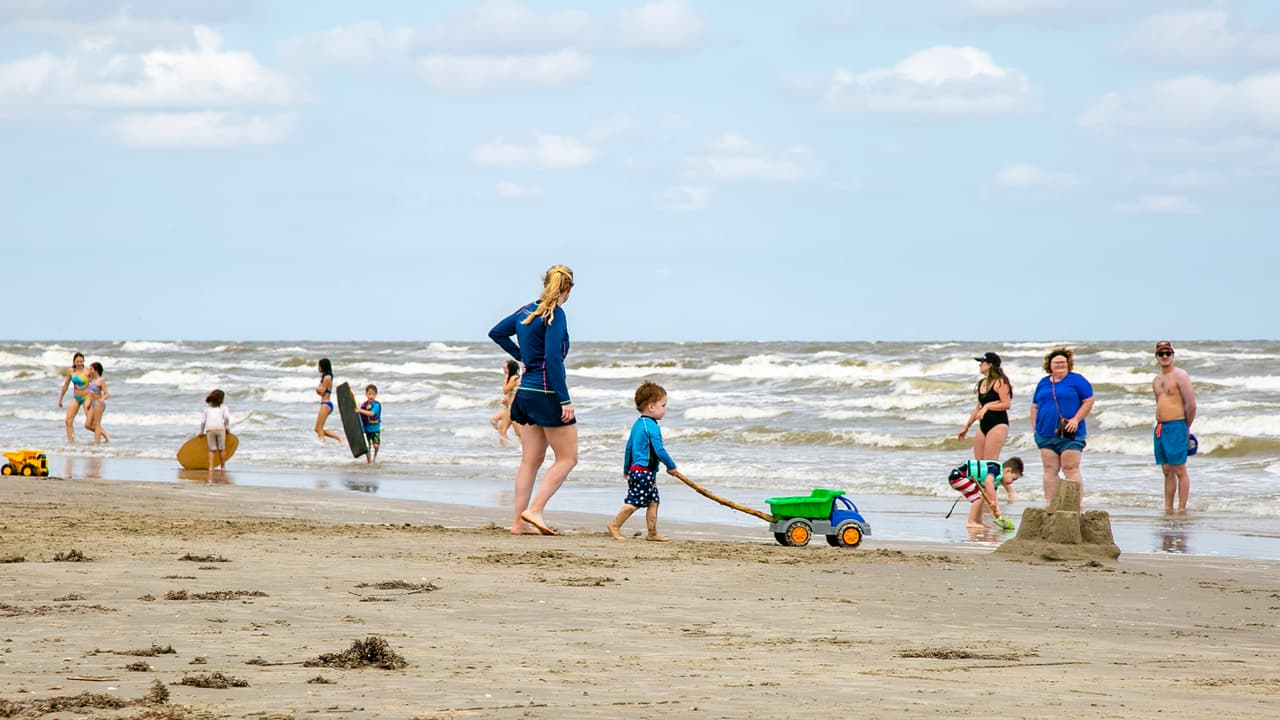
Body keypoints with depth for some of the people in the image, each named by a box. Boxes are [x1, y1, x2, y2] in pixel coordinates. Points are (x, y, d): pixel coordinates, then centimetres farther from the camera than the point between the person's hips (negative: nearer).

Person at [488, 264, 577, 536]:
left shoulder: (526, 311, 10)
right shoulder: (555, 314, -15)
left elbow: (496, 333, 23)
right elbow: (553, 358, -22)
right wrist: (565, 400, -21)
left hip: (526, 392, 8)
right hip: (548, 394, -8)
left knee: (531, 460, 11)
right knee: (567, 458, 0)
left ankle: (518, 522, 9)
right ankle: (534, 510, -10)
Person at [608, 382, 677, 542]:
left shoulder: (637, 424, 14)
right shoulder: (652, 426, -15)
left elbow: (629, 447, 20)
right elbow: (659, 450, -18)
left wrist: (626, 469, 28)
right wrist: (671, 466, -5)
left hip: (635, 469, 10)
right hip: (645, 471, -10)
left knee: (653, 501, 11)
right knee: (633, 502, -6)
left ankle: (652, 533, 12)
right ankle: (615, 526, -2)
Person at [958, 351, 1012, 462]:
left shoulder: (999, 382, -9)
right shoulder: (981, 383, 16)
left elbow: (1006, 404, -16)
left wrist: (987, 407, -20)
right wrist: (966, 427, 26)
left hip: (998, 425, -9)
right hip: (983, 425, 9)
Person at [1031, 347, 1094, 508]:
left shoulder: (1076, 380, 1)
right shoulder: (1043, 383, 16)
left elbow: (1089, 401, -4)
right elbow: (1035, 406, 21)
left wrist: (1076, 419, -13)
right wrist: (1034, 426, 10)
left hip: (1069, 435, -5)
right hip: (1046, 434, 5)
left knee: (1071, 469, -9)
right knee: (1050, 470, 5)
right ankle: (1049, 504, 7)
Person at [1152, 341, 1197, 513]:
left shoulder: (1180, 376, -7)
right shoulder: (1157, 380, 17)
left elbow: (1191, 405, -10)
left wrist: (1186, 427, -1)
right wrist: (1160, 425, 17)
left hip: (1176, 427, -8)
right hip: (1160, 428, 8)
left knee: (1179, 470, -7)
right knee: (1167, 471, 10)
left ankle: (1182, 509, -6)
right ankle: (1168, 508, 13)